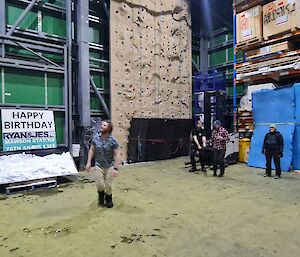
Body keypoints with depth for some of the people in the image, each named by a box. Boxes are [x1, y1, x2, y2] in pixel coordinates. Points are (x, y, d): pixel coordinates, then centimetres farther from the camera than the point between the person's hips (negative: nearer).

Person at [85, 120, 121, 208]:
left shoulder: (113, 140, -17)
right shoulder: (96, 137, -7)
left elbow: (117, 155, -16)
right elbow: (92, 150, 3)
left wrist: (115, 168, -20)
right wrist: (89, 162, -2)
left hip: (109, 166, -2)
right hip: (98, 165, 2)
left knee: (108, 185, 6)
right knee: (99, 185, -1)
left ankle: (108, 199, 36)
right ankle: (101, 194, 35)